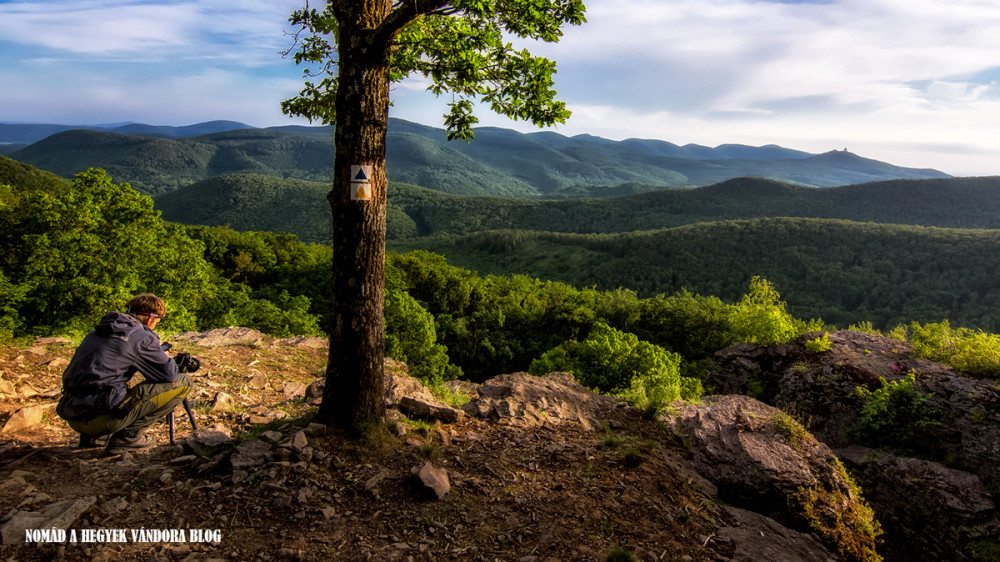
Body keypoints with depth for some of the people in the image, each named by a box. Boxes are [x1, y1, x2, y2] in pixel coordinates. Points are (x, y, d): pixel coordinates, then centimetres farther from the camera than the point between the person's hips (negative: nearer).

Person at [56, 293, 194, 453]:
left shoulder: (97, 331, 17)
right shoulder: (142, 337, -7)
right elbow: (170, 375, -7)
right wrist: (167, 358, 16)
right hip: (100, 418, -9)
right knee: (182, 382, -4)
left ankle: (90, 436, 19)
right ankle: (128, 436, -2)